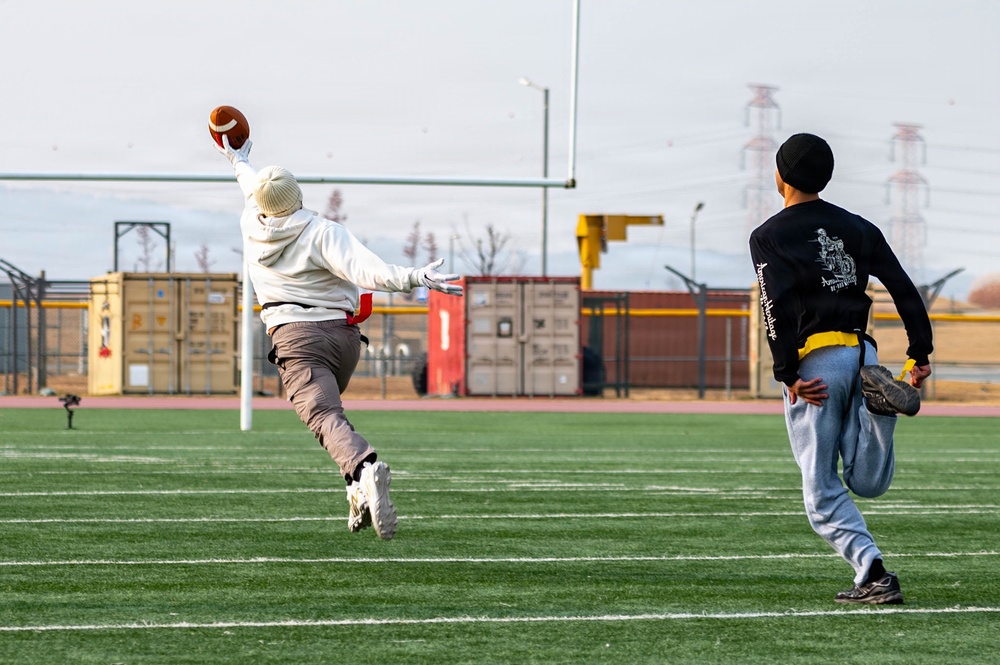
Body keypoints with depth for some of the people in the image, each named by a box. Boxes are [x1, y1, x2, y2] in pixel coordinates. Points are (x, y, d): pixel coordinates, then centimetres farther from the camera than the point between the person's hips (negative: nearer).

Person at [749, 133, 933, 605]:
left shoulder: (769, 236, 2)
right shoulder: (858, 228, 17)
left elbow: (778, 308, -12)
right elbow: (904, 290, 9)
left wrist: (788, 373, -16)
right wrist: (920, 354, 8)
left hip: (815, 360, -4)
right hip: (862, 350, 5)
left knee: (822, 490, 1)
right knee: (867, 483, 2)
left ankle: (874, 574, -14)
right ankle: (878, 403, -23)